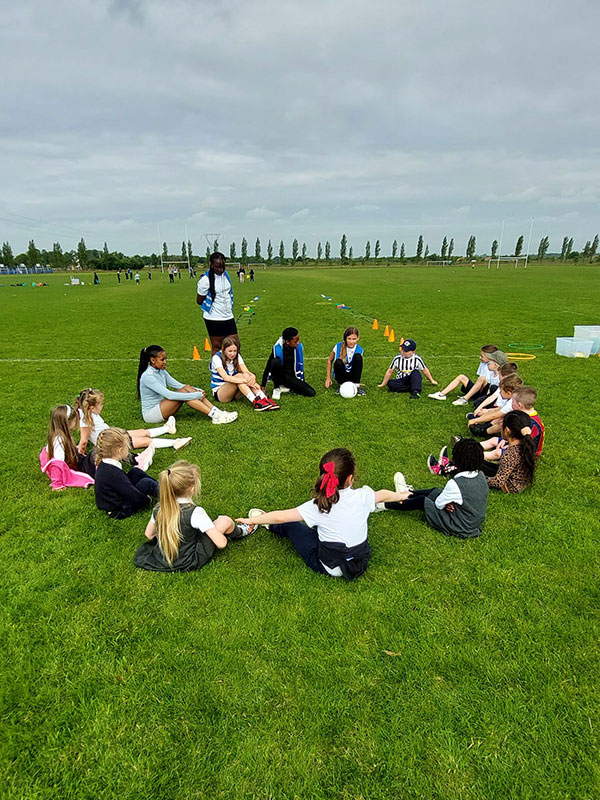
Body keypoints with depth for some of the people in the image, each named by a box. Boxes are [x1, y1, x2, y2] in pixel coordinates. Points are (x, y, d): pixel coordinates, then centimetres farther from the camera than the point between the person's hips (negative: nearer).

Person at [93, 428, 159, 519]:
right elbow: (136, 497, -28)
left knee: (135, 471, 10)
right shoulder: (114, 473, -33)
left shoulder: (103, 464, -4)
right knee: (147, 483, -14)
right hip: (119, 512, -10)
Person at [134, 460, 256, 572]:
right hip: (188, 563, -6)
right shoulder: (195, 512, -26)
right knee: (226, 521, -3)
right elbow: (221, 543, -22)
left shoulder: (159, 508, -9)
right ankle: (238, 532, 28)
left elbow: (149, 534, 8)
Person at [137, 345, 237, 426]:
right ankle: (215, 416, -29)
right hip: (150, 414, -8)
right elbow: (169, 395, -29)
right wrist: (197, 395, -29)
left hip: (162, 407, 8)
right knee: (184, 391, -25)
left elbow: (178, 385, 5)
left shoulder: (161, 371, 8)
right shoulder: (147, 376, -20)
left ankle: (217, 412, -22)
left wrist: (199, 391, -12)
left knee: (187, 388, -14)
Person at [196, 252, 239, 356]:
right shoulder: (205, 280, -15)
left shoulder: (225, 274, 5)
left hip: (228, 317, 6)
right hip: (214, 319, -6)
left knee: (235, 344, 8)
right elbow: (199, 301, -7)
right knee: (217, 346, 4)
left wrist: (229, 307, 11)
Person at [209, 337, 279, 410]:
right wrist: (246, 381, -39)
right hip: (219, 393, -4)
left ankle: (265, 399, -39)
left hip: (234, 391, 5)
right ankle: (256, 402, -44)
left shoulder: (237, 356, 0)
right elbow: (225, 377, -29)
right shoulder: (216, 358, -16)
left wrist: (253, 376, -36)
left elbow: (247, 371, -12)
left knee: (246, 375, -25)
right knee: (239, 376, -30)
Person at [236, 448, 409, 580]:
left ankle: (270, 526, 45)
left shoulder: (318, 507, -26)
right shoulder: (362, 497, -19)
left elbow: (280, 517, -19)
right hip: (361, 561, 4)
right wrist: (399, 495, 26)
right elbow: (383, 495, 4)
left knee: (291, 525, 17)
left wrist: (252, 520, -3)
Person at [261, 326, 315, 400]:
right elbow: (268, 366, -12)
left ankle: (286, 387, 2)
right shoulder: (278, 348, -17)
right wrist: (263, 385, -10)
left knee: (311, 393, -16)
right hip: (279, 375, -3)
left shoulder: (299, 347, -6)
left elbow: (300, 365, 7)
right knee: (276, 362, -36)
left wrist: (302, 382, 12)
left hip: (292, 377, 4)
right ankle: (277, 388, -15)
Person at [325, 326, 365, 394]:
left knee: (358, 357, -25)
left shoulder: (359, 350, -9)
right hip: (341, 376, -1)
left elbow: (358, 365, 3)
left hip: (352, 376, 1)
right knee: (338, 362, -33)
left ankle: (356, 386, -22)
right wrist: (328, 378, -1)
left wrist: (356, 383, -10)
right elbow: (329, 361, 2)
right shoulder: (338, 347, -13)